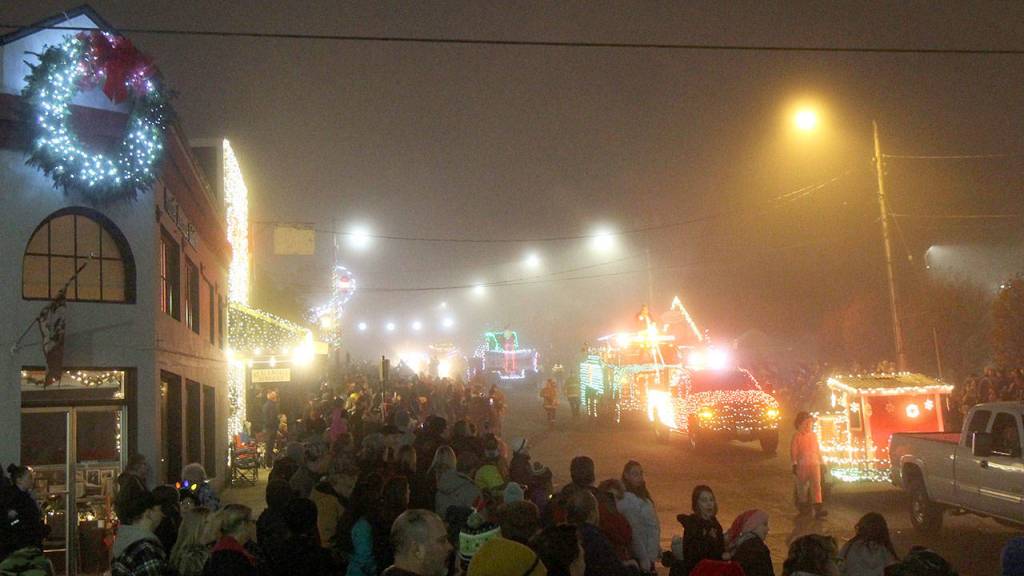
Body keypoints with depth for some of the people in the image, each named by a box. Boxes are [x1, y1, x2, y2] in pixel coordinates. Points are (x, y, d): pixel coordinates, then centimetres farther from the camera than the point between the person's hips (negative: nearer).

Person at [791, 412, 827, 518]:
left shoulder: (814, 435, 9)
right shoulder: (797, 436, -4)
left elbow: (817, 449, 17)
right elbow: (793, 451, -5)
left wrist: (820, 461, 17)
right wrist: (794, 464, -9)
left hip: (814, 463, 3)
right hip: (802, 465, -3)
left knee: (816, 485, -9)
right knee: (802, 486, 9)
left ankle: (818, 508, -15)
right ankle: (803, 505, 28)